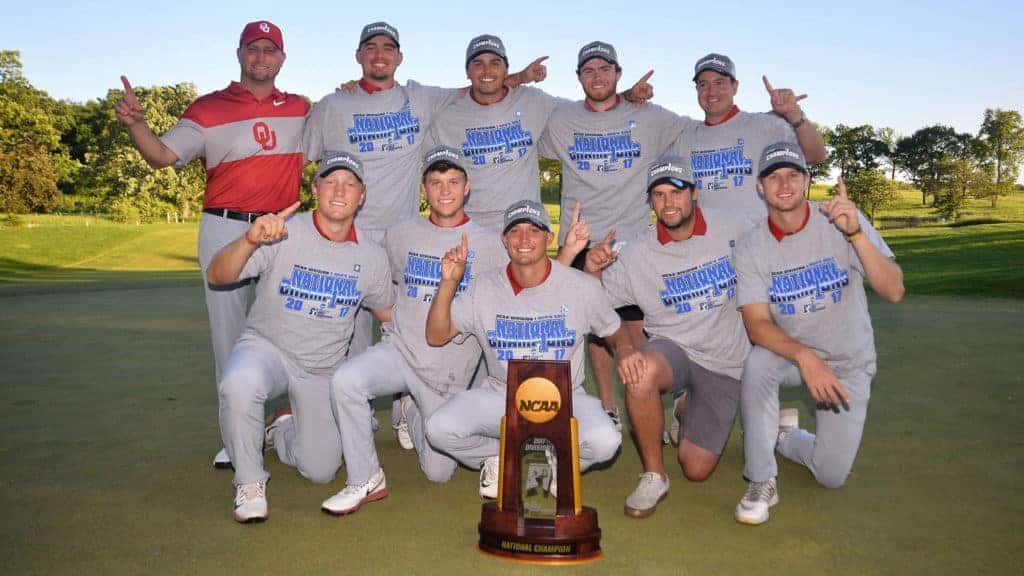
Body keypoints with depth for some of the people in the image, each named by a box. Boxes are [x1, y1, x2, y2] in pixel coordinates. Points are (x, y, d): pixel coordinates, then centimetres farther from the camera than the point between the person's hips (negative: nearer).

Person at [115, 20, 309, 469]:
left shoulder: (301, 110, 9)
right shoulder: (209, 108, 0)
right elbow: (163, 155, -9)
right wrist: (136, 124, -28)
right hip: (226, 229, -2)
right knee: (230, 330, 2)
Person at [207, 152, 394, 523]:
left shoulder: (372, 257, -4)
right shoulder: (283, 233, -15)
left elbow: (390, 313, 11)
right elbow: (217, 277, -22)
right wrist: (250, 241, -40)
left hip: (324, 371, 3)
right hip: (266, 347, -3)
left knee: (321, 471, -1)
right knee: (239, 383, -38)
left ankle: (282, 429, 34)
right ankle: (249, 481, -11)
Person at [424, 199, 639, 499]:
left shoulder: (583, 287, -4)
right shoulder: (485, 288, -1)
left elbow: (615, 333, 11)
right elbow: (436, 336, -1)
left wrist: (625, 350, -10)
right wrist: (448, 283, -14)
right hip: (500, 397, 1)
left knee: (604, 441, -31)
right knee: (440, 429, -25)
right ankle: (497, 458, 9)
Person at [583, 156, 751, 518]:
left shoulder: (732, 229, -8)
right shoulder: (636, 256, -8)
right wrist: (591, 270, -24)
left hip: (726, 363, 1)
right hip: (674, 348, 0)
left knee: (697, 470, 1)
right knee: (641, 372, -39)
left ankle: (687, 410, 36)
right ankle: (654, 475, -15)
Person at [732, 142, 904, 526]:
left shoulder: (843, 221, -14)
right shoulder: (750, 248, -11)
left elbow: (894, 291, -22)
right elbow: (757, 324, -20)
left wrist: (855, 233, -37)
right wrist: (803, 356, -39)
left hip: (848, 361, 0)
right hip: (790, 352, 0)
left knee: (832, 476, -8)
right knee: (758, 362, -36)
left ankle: (785, 436, 28)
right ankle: (762, 481, -18)